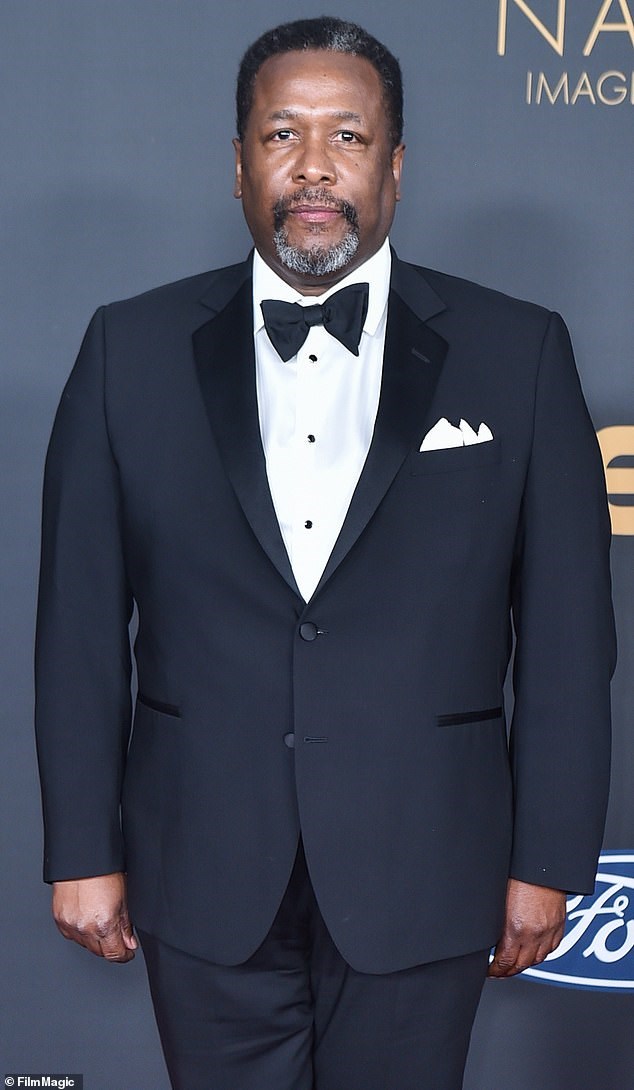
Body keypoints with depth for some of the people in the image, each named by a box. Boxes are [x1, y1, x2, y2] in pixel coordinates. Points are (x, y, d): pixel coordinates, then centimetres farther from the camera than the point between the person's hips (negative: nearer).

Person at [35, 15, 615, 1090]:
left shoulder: (518, 354, -2)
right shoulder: (131, 349, 1)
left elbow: (566, 635, -1)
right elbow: (79, 626, 1)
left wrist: (548, 863, -2)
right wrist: (82, 851, 0)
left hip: (420, 881, 0)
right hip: (205, 882, 1)